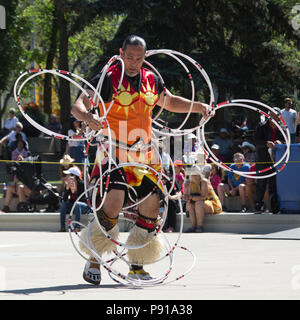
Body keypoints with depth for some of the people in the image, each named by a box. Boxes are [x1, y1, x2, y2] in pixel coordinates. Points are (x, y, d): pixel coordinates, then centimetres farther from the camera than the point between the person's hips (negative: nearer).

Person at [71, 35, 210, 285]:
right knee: (114, 202, -20)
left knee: (152, 204, 3)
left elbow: (170, 102, 27)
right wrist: (88, 117, -35)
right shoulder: (108, 79, -7)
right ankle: (93, 262, -5)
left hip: (144, 155, 6)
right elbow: (78, 106, -13)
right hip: (115, 152, -6)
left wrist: (197, 106, 12)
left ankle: (137, 266, 16)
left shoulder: (151, 80, 10)